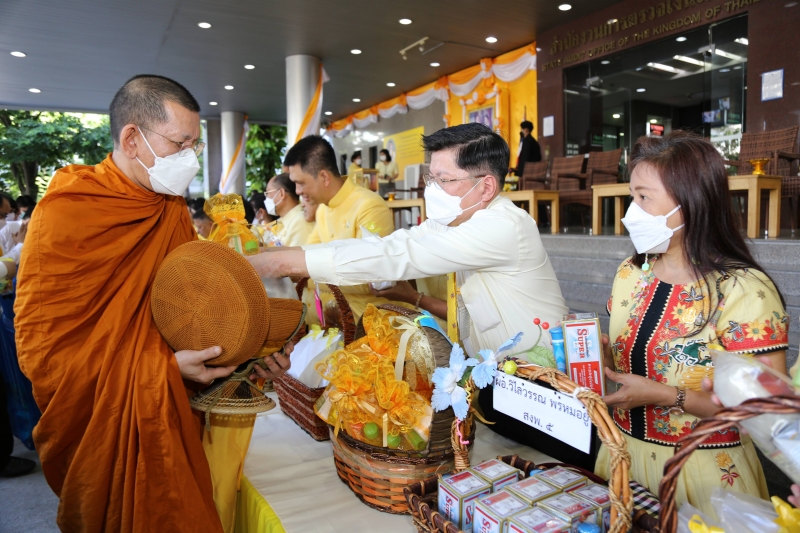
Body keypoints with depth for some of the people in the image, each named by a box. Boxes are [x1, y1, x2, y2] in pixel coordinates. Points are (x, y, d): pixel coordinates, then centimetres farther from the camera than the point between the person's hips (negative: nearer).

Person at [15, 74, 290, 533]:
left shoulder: (174, 210, 2)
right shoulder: (66, 212, -18)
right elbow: (43, 347, -18)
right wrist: (164, 367, -24)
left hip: (172, 416, 6)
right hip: (106, 429, -6)